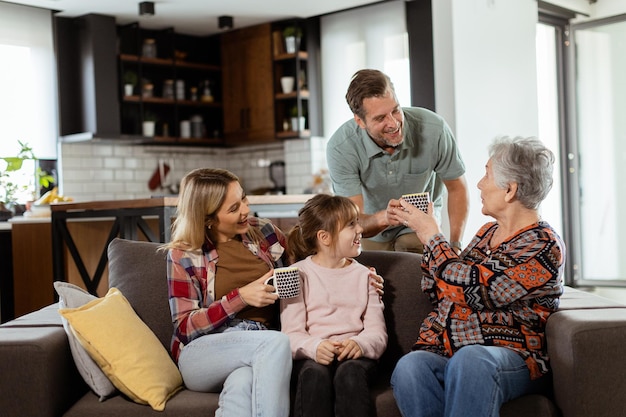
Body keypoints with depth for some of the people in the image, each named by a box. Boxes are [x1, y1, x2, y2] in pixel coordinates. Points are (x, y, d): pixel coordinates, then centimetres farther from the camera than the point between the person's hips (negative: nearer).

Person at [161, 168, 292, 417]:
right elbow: (185, 326, -4)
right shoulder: (183, 254, -2)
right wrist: (241, 297, -15)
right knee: (277, 342, -33)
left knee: (242, 383, -37)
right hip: (204, 353, -2)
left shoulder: (264, 232, 8)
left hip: (262, 345, 2)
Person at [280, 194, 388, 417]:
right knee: (315, 374, -35)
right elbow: (292, 333, -2)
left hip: (353, 355, 2)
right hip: (312, 356, -1)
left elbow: (377, 331, 5)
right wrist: (315, 347, -25)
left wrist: (360, 344, -19)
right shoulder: (298, 274, 8)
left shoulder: (364, 275, 16)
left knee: (350, 373, -33)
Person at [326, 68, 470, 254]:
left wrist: (455, 245, -17)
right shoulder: (340, 148, -28)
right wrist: (383, 218, -50)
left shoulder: (434, 129, -25)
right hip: (371, 231, 4)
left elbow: (457, 188, -8)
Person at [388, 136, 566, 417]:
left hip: (510, 360, -6)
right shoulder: (487, 233, 18)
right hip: (445, 355, 6)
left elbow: (473, 290, -17)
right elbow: (441, 294, 21)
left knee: (469, 359, -40)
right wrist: (428, 236, 14)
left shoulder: (544, 246, -6)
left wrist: (431, 237, -4)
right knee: (409, 366, -29)